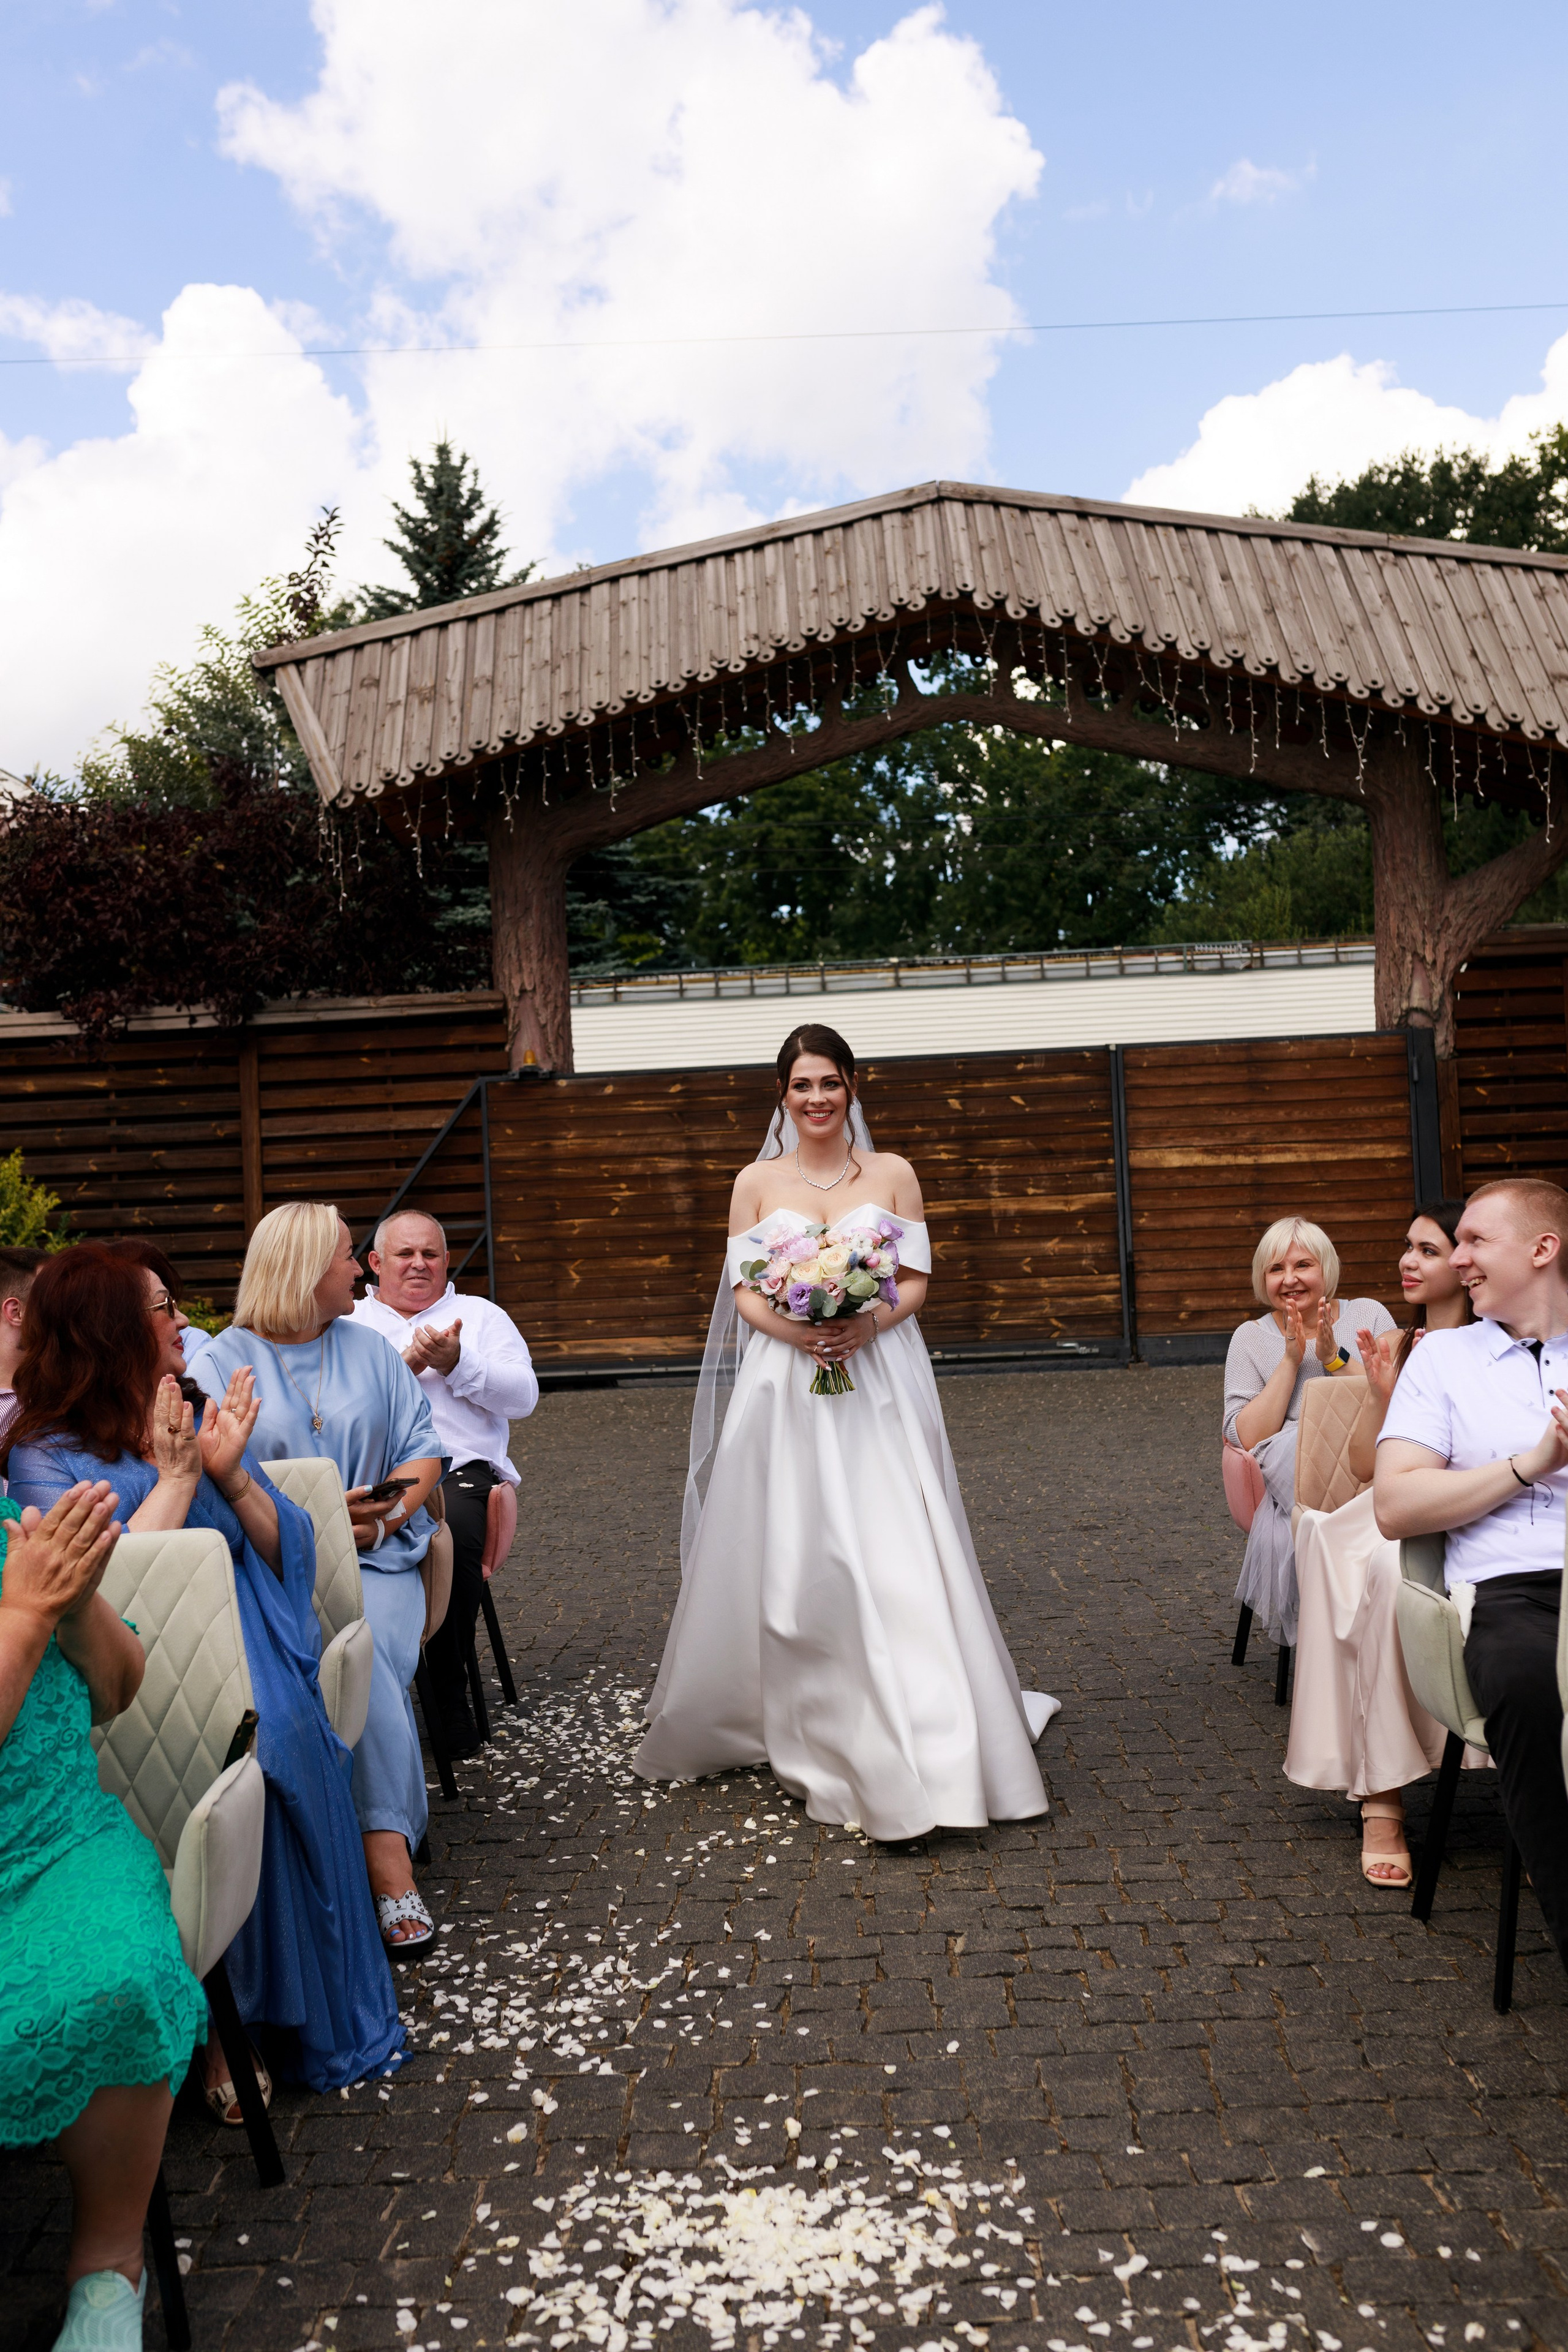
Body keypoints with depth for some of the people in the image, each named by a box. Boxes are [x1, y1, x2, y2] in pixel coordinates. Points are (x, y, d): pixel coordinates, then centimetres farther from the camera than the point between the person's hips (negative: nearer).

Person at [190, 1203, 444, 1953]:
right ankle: (390, 1860, -27)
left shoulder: (368, 1348, 16)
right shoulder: (223, 1361, 5)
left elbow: (422, 1450, 11)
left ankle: (382, 1850, -27)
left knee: (366, 1643, -29)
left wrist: (386, 1519, -7)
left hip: (374, 1556, 2)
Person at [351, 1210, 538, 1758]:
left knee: (453, 1532, -35)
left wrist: (457, 1363, -3)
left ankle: (450, 1690, -17)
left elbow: (523, 1398, 9)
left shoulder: (482, 1315, 23)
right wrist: (405, 1364, -4)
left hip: (458, 1469, 0)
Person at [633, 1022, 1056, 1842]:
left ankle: (922, 1750, 5)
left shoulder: (893, 1174, 7)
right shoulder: (757, 1182, 8)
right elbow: (742, 1290, 4)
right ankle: (799, 1729, 18)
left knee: (894, 1556, -4)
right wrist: (793, 1329, -16)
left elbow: (916, 1281, 5)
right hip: (785, 1383, 1)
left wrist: (870, 1322, -15)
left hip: (877, 1381, 0)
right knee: (789, 1562, 2)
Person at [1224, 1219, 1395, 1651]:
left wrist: (1335, 1357, -8)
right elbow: (1247, 1438, 0)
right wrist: (1291, 1360, -4)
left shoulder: (1369, 1315, 15)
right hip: (1295, 1483, 0)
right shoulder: (1251, 1338, 14)